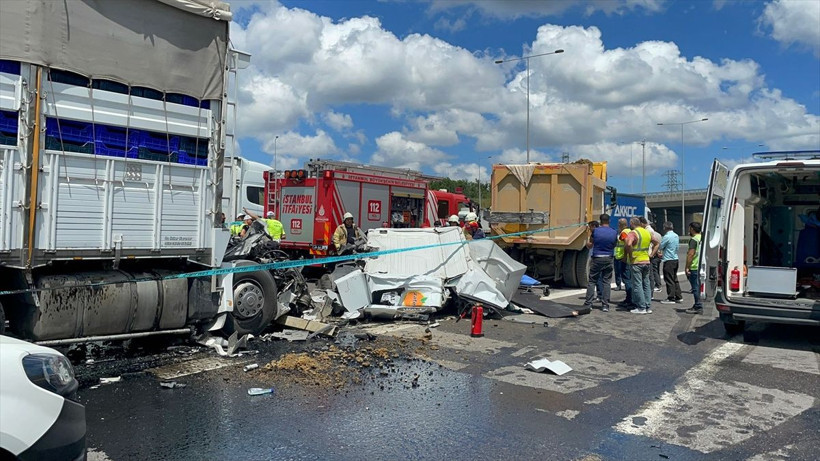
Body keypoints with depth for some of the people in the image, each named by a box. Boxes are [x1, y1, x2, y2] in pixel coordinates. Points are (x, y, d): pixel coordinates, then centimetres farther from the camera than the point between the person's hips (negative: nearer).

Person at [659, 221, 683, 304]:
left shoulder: (666, 237, -17)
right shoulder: (676, 236, 10)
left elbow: (660, 247, -12)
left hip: (669, 260, -9)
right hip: (675, 259, 9)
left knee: (669, 280, -2)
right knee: (675, 279, 16)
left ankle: (671, 298, 1)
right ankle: (678, 297, 20)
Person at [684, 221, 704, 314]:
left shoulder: (694, 239, -13)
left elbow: (691, 254, -19)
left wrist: (687, 267, -17)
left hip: (694, 267, -9)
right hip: (701, 267, 9)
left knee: (696, 288, -5)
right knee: (698, 287, 15)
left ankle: (698, 307, -3)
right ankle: (697, 306, 23)